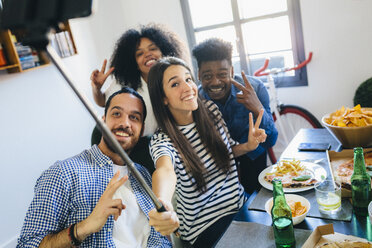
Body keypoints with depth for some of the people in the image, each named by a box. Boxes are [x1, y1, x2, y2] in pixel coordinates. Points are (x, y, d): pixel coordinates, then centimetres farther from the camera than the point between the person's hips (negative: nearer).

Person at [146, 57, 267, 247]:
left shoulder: (210, 110, -2)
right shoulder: (162, 139, -19)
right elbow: (165, 170, -43)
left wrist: (248, 146, -8)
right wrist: (162, 204, -64)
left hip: (239, 205, 6)